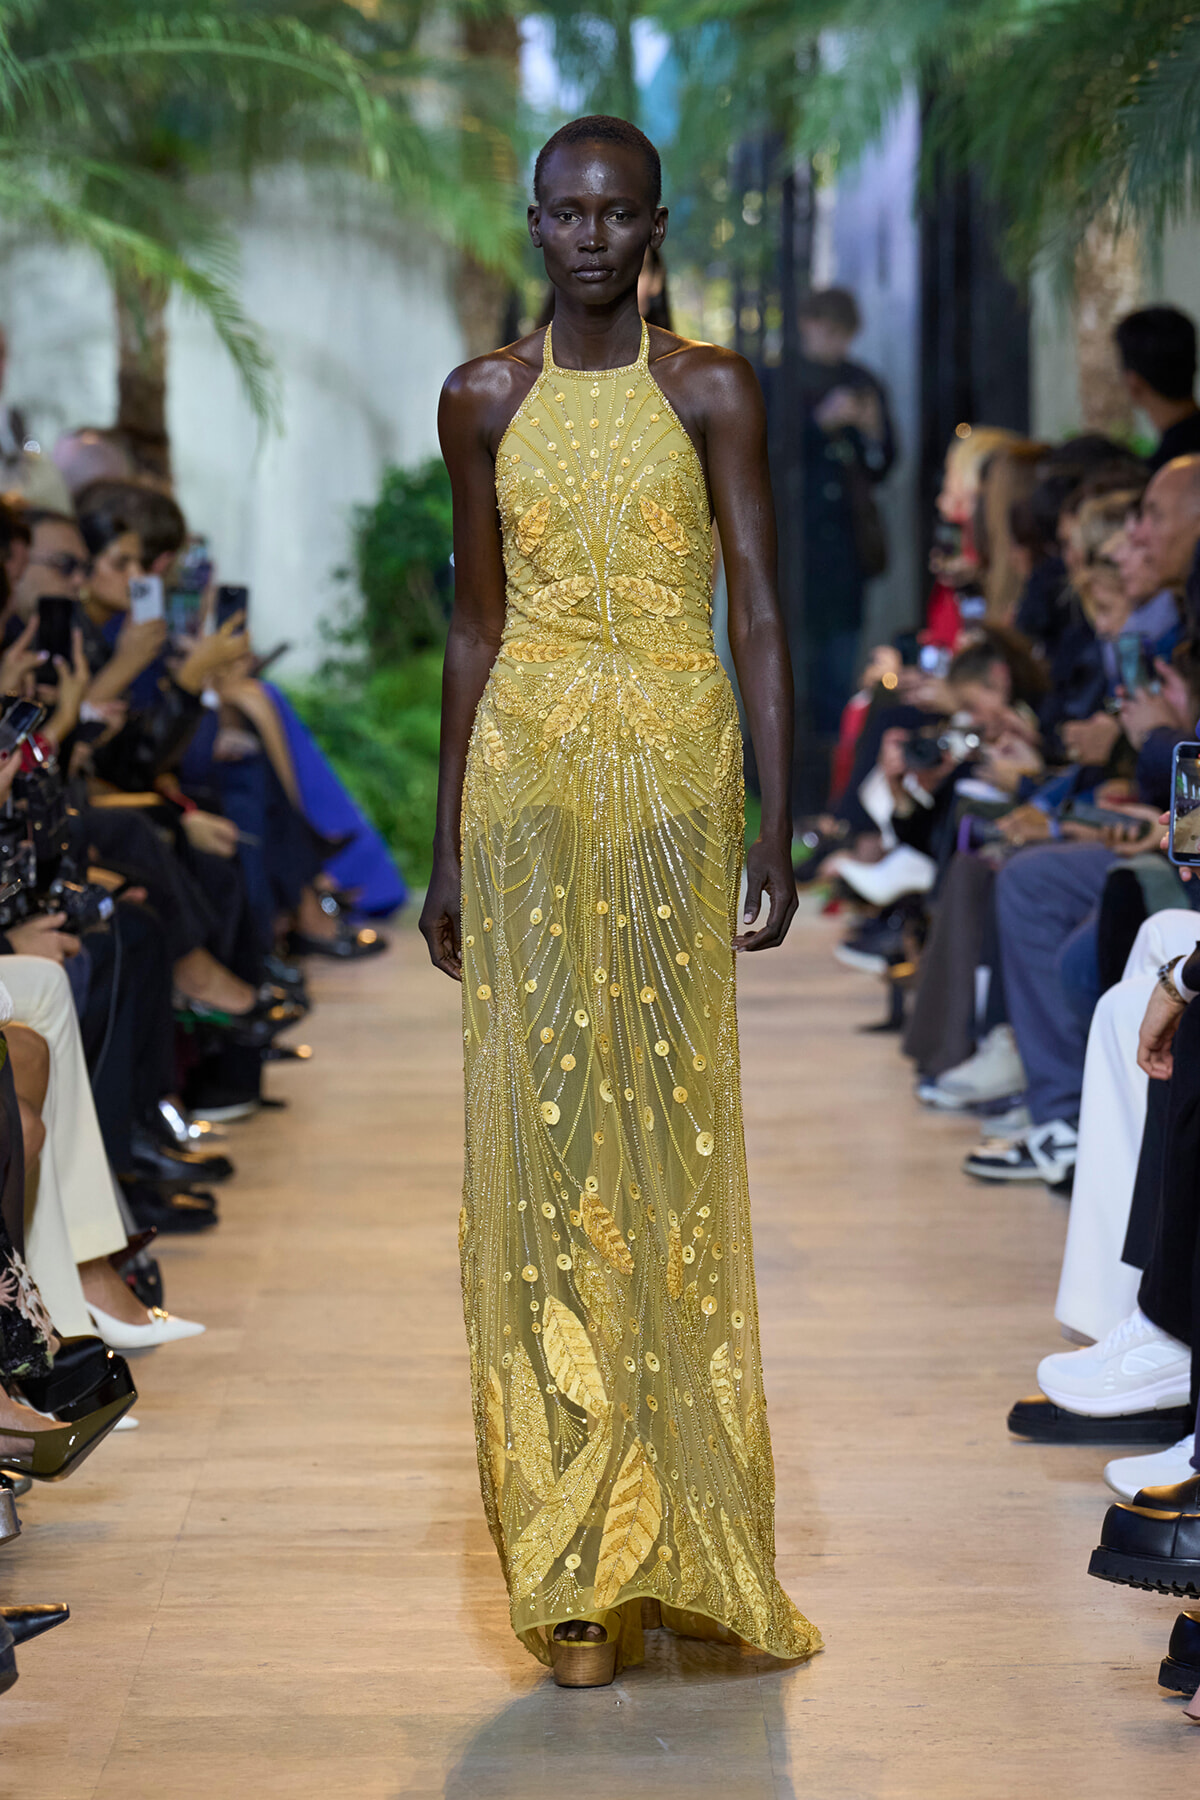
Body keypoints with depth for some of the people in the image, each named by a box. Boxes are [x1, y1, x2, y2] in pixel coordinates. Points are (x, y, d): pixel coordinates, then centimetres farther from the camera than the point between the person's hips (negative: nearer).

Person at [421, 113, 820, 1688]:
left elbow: (761, 617, -1)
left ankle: (649, 1536, 10)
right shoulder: (485, 400, 9)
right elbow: (475, 628, 12)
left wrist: (777, 823, -9)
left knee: (665, 1123, -2)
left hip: (672, 780, -2)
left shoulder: (711, 392, 2)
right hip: (526, 776, 2)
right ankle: (578, 1557, 5)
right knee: (535, 1129, -2)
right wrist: (447, 844, 9)